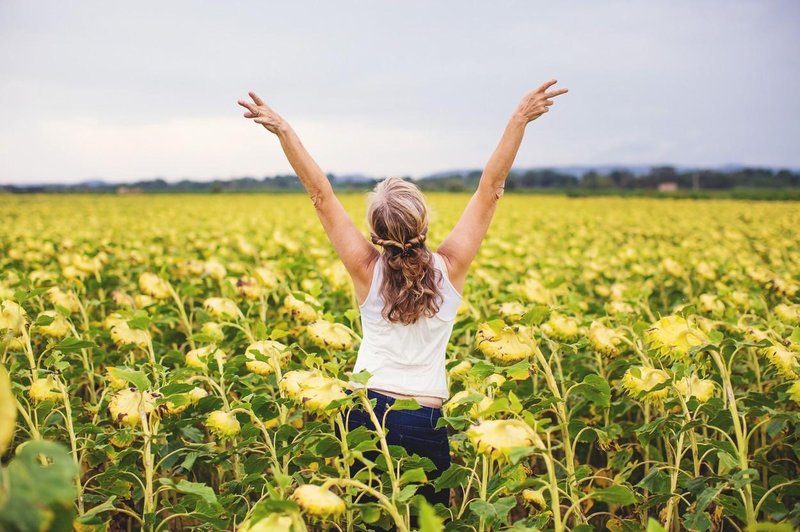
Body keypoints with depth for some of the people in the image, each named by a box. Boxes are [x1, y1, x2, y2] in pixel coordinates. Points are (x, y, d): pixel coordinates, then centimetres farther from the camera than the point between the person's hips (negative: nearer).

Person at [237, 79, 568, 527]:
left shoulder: (366, 270, -8)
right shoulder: (451, 268, -9)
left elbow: (322, 196, -8)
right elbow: (490, 188, -7)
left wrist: (283, 129, -7)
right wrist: (519, 120, -6)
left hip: (366, 409, 1)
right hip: (426, 420, 0)